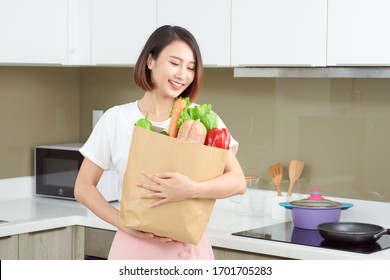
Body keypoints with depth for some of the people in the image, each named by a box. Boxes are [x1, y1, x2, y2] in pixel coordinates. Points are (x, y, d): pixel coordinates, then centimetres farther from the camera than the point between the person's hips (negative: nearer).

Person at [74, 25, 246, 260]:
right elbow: (84, 187, 3)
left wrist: (193, 190, -25)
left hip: (189, 249, 1)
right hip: (135, 248, 0)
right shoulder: (117, 119, -1)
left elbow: (238, 182, -7)